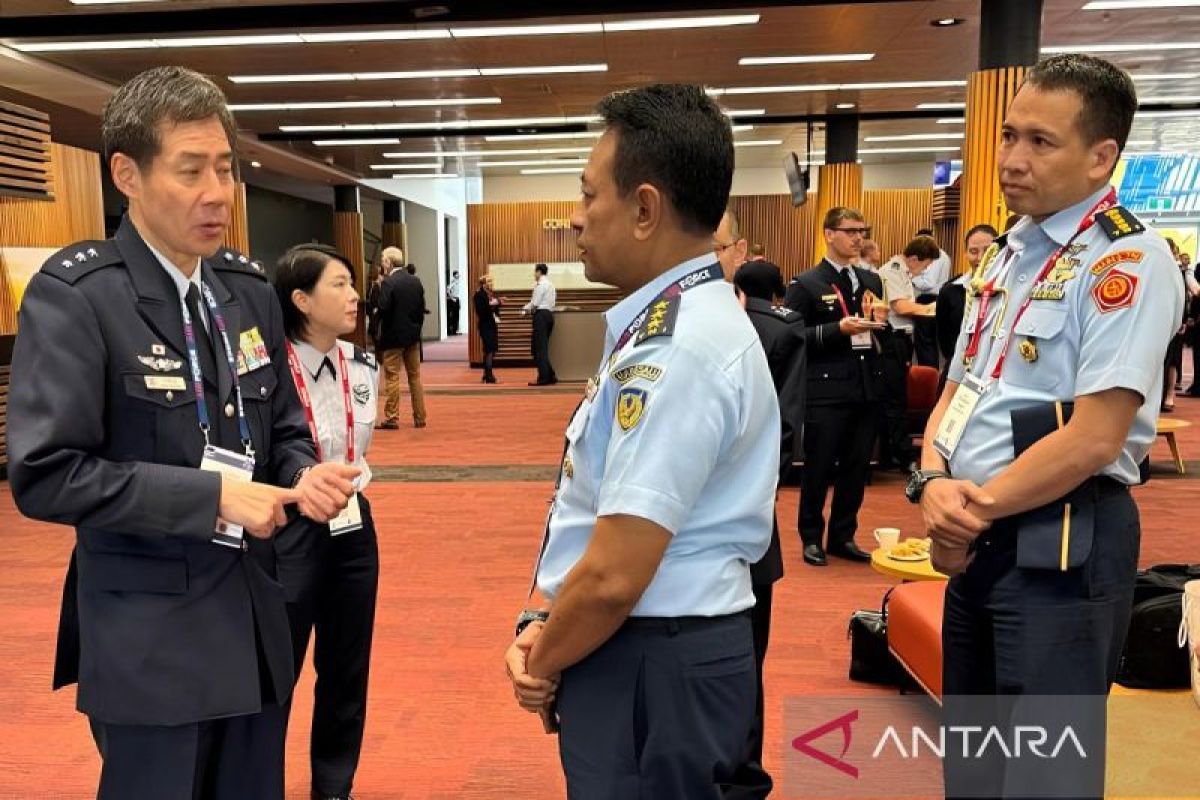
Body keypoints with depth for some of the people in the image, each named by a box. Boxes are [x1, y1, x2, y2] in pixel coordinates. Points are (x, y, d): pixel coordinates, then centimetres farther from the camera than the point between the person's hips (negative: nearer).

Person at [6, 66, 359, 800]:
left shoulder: (250, 288, 5)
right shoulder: (74, 294, -14)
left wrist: (305, 473, -9)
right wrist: (211, 496, -21)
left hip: (254, 614, 6)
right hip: (150, 634, -6)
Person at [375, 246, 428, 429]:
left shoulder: (388, 282, -14)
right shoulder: (416, 281, 4)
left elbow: (383, 309, -20)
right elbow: (422, 308, 5)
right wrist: (416, 327, 14)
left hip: (394, 336, -6)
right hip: (413, 335, 6)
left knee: (392, 377, 0)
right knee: (415, 376, 11)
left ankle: (392, 418, 2)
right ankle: (420, 417, 14)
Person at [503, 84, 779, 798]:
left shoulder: (676, 347, -25)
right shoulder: (680, 321, 8)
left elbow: (614, 575, -26)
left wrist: (541, 666, -8)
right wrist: (543, 626, 3)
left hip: (651, 670, -9)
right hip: (667, 654, 9)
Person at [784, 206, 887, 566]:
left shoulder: (871, 280, 14)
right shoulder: (805, 284, -4)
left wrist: (880, 320, -1)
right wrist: (839, 328, -19)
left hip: (867, 388, 6)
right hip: (826, 391, -5)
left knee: (856, 468, 11)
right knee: (818, 468, 4)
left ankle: (843, 537, 25)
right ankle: (811, 538, 20)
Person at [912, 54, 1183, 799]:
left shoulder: (1128, 259, -14)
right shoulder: (1006, 254, 11)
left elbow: (1094, 437, -21)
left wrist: (975, 511, -12)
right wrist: (936, 484, -7)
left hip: (1061, 543, -8)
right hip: (976, 539, 8)